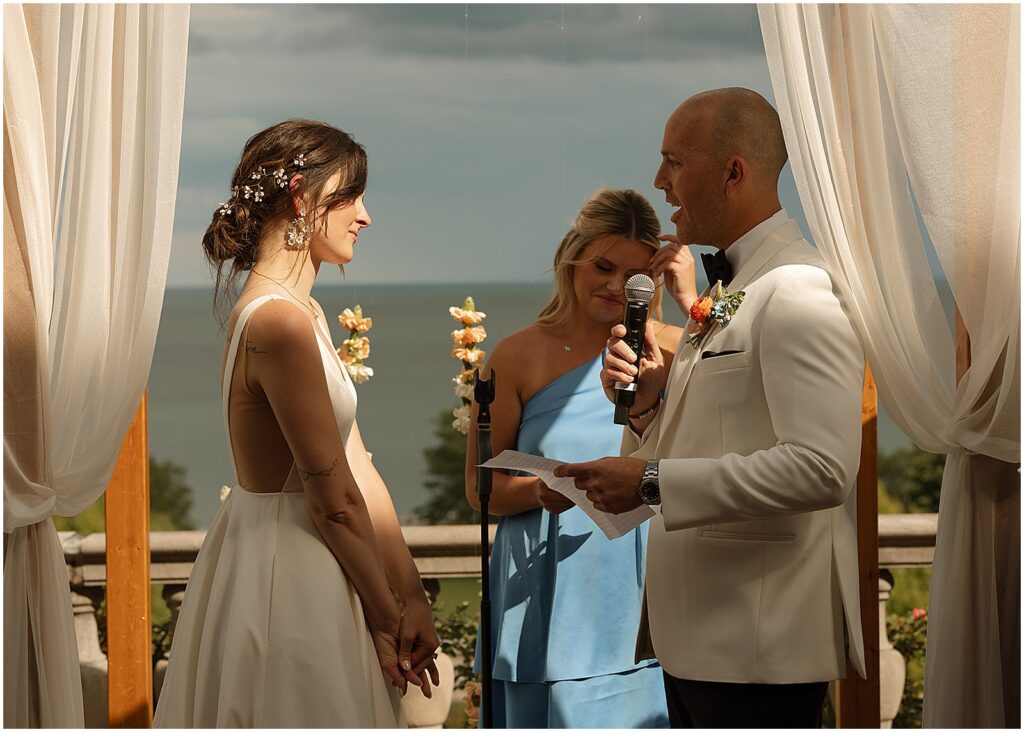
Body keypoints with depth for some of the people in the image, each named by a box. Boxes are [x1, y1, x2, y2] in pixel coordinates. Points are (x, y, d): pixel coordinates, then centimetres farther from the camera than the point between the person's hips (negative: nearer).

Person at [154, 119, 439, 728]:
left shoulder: (303, 312, 10)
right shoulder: (279, 321, -22)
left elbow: (358, 467, 6)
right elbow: (334, 499, -19)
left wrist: (412, 597, 3)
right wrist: (387, 619, -9)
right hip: (285, 579, -10)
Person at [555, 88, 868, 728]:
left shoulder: (800, 291, -15)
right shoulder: (725, 291, 17)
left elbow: (820, 469, -26)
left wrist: (653, 482, -22)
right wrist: (649, 404, 1)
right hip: (700, 633, 9)